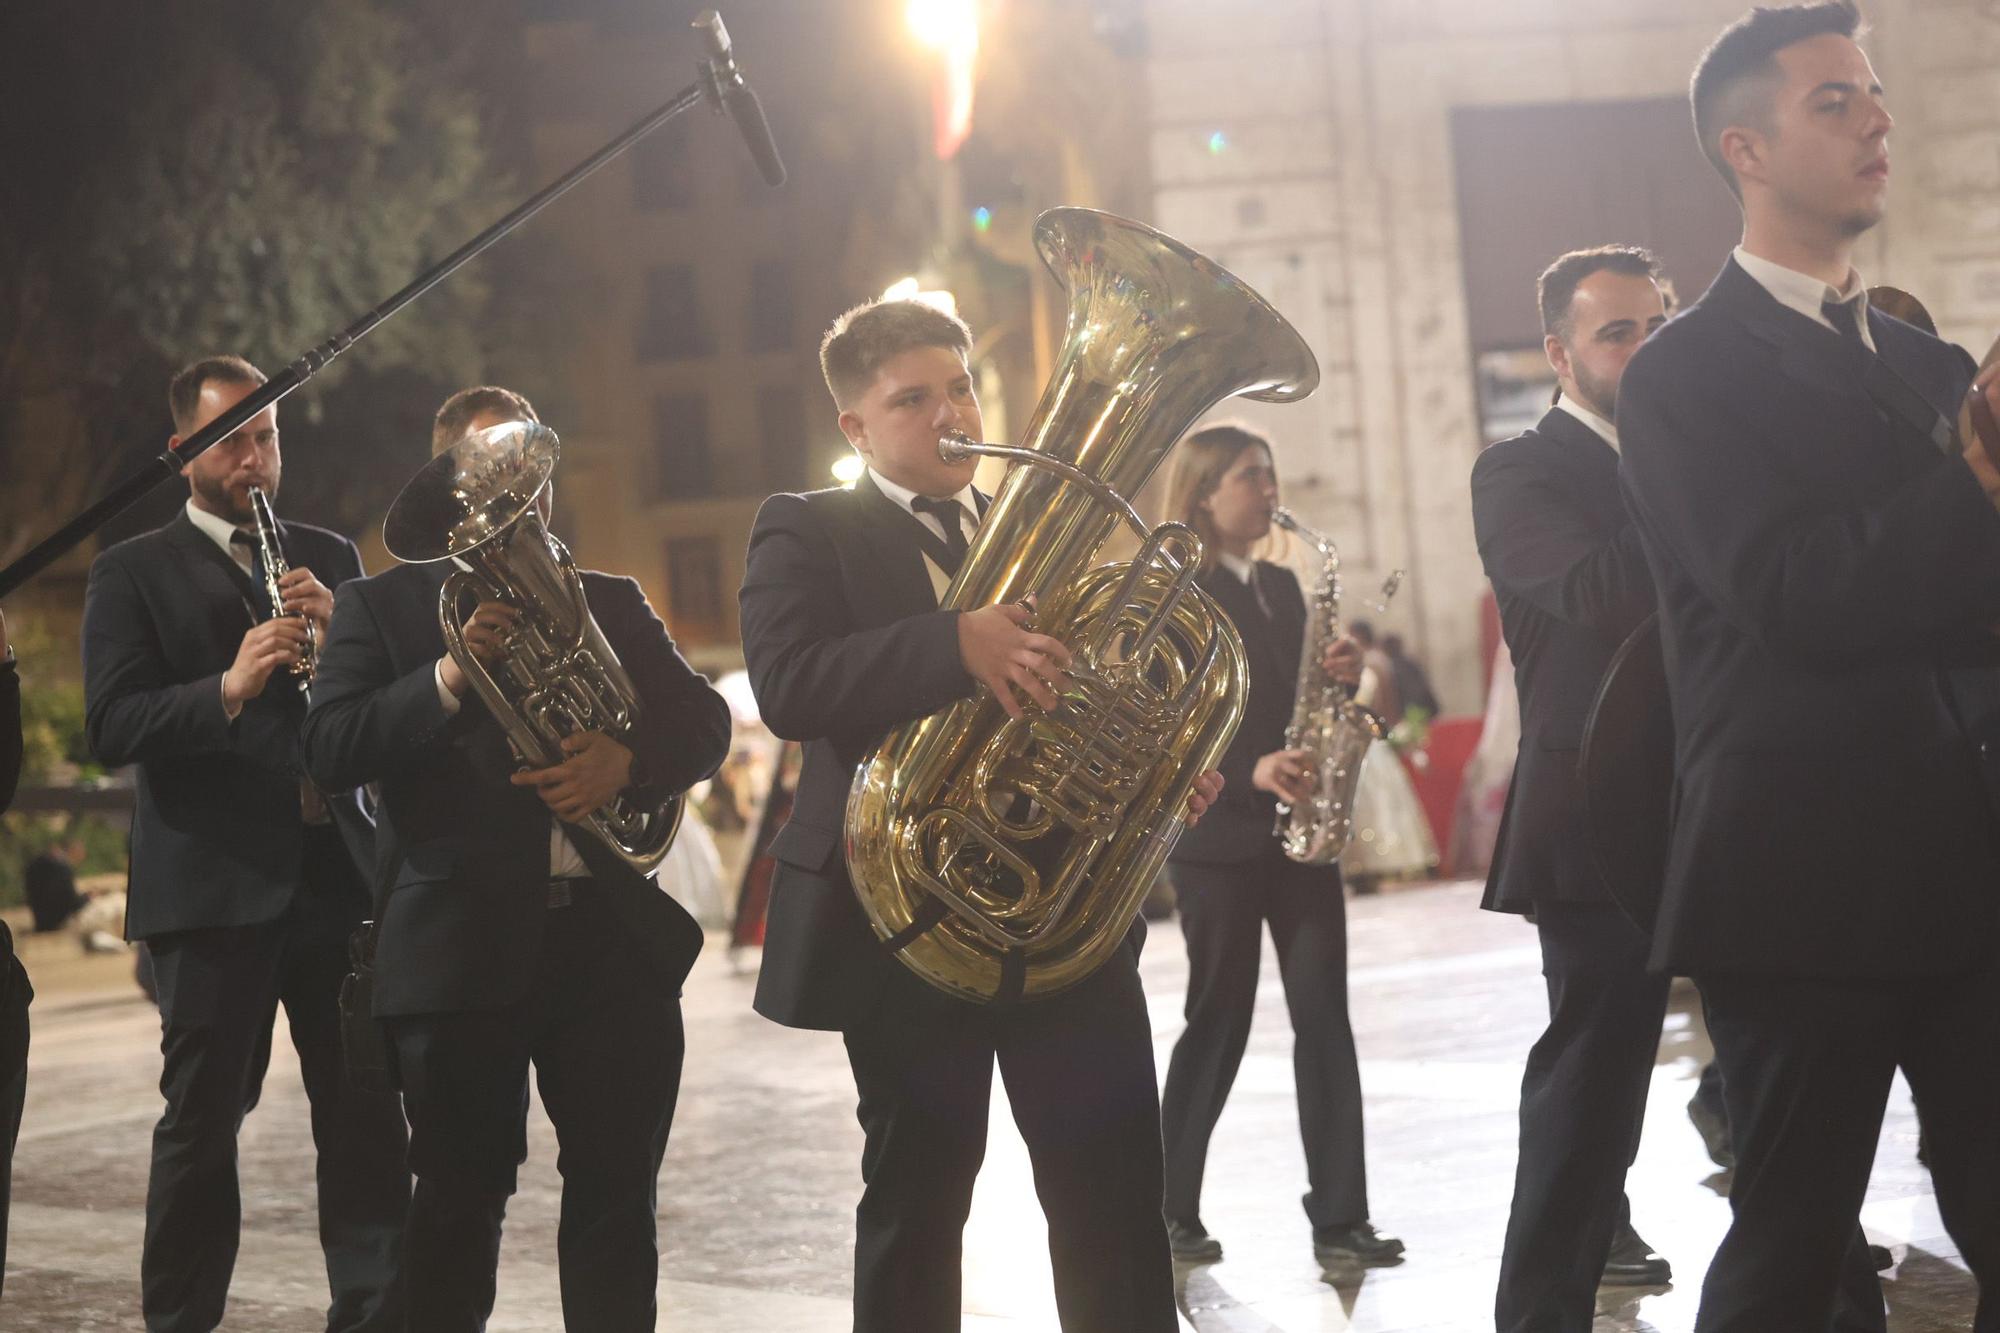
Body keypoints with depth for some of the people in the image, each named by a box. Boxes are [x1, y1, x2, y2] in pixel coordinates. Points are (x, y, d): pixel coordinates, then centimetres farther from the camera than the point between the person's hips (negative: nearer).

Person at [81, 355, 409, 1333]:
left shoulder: (330, 559, 17)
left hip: (337, 874, 3)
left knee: (366, 1113, 2)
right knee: (202, 1118, 1)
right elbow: (111, 726, -7)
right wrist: (227, 690, -23)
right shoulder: (133, 573, 5)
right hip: (213, 879, -3)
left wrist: (341, 634, -7)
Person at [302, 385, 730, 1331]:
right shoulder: (379, 606, 7)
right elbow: (329, 750, -6)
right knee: (459, 1199, 2)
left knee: (619, 1198, 4)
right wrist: (449, 677, -20)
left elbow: (705, 721, 9)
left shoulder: (611, 603, 17)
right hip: (460, 946, -3)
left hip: (615, 934, 3)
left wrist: (628, 757, -13)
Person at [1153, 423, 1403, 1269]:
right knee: (1219, 1020, 0)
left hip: (1297, 832, 6)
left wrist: (1340, 677, -1)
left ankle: (1339, 1216, -3)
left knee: (1323, 1015, -2)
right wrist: (1248, 771, -23)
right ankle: (1170, 1209, 14)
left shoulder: (1281, 587, 15)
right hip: (1218, 838, -5)